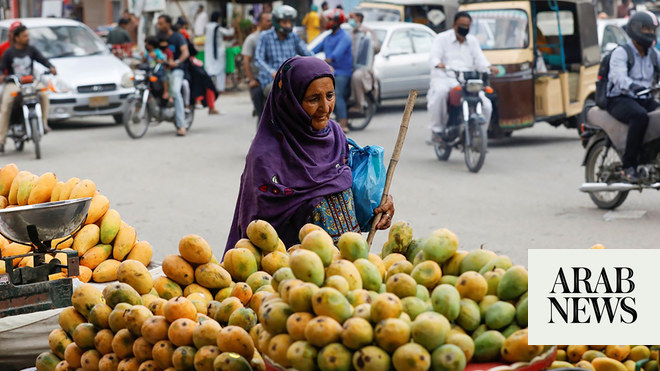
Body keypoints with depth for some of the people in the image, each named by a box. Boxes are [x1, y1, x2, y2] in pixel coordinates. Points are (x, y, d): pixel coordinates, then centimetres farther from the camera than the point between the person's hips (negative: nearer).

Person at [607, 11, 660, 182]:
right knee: (640, 116, -37)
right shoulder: (621, 53, -6)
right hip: (620, 100, -7)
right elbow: (618, 76, -25)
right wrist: (633, 86, -46)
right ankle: (628, 166, -31)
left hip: (644, 99, 7)